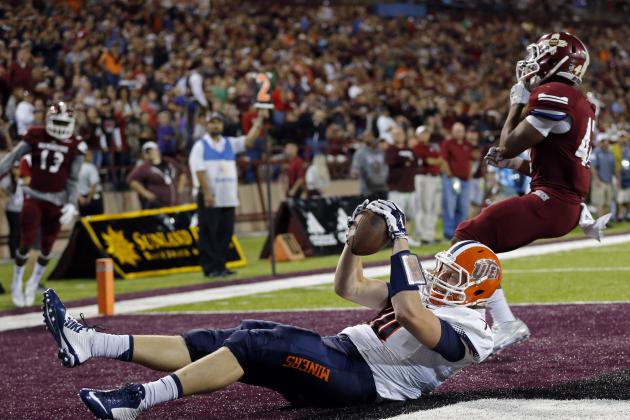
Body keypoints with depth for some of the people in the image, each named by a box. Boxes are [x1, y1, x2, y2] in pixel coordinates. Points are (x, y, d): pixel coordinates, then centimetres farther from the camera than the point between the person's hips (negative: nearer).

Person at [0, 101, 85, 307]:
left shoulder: (75, 147, -2)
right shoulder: (35, 136, -4)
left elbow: (72, 179, 3)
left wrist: (71, 204, -4)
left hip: (56, 199, 1)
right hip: (34, 195, -1)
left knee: (47, 246, 5)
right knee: (26, 242, -8)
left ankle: (33, 285, 27)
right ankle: (16, 284, 10)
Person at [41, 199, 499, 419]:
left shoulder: (462, 330, -7)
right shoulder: (429, 297, 24)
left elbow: (408, 313, -29)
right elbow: (350, 287, 28)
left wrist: (400, 239, -21)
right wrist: (358, 237, 11)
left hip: (356, 379, -9)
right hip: (337, 353, 9)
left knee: (255, 345, -27)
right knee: (218, 341, -6)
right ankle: (88, 344, -14)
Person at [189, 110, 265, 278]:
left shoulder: (230, 143, 15)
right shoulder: (200, 146, 0)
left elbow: (249, 140, 3)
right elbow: (199, 171, -9)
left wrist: (259, 120, -8)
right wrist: (207, 193, -18)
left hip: (228, 198, 5)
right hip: (209, 198, -5)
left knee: (225, 232, 6)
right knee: (208, 233, -5)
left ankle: (220, 266, 12)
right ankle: (210, 267, -2)